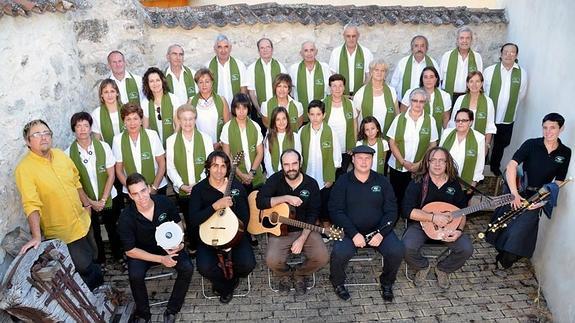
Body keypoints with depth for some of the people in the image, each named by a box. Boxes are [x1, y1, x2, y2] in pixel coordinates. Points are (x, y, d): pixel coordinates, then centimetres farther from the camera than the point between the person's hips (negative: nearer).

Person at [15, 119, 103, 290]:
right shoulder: (24, 169, -21)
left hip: (83, 221, 6)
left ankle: (97, 289, 49)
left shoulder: (60, 155, -2)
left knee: (93, 258, 23)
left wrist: (86, 204, 14)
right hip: (62, 233, -6)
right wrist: (36, 236, -32)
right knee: (85, 266, 4)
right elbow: (31, 205, -27)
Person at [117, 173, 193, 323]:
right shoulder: (126, 217, -24)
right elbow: (130, 251, -18)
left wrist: (179, 242, -17)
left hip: (168, 245, 2)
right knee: (135, 275, -31)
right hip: (141, 252, -2)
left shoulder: (164, 202, -18)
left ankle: (171, 310, -4)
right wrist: (160, 259, -26)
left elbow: (178, 223, 2)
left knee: (187, 268, -22)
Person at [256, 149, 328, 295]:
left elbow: (312, 215, -5)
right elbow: (260, 202, -16)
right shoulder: (275, 179, -6)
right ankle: (286, 274, 12)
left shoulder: (311, 184, -4)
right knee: (272, 261, -26)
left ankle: (299, 274, 13)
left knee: (322, 257, -20)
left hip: (305, 230, 1)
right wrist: (286, 198, -25)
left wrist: (302, 239, -16)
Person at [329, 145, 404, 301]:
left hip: (378, 230, 2)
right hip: (350, 231, -2)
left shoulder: (382, 181, 7)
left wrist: (381, 233, -13)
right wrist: (354, 234, -18)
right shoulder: (343, 181, 1)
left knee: (397, 251, -22)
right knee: (339, 253, -29)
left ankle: (387, 283, 9)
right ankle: (338, 283, 5)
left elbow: (391, 211, 3)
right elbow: (336, 211, -7)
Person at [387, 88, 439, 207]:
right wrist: (403, 162, -9)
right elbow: (392, 143, 1)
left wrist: (420, 164, -8)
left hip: (420, 169, 0)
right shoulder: (399, 119, 0)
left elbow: (433, 145, 2)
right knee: (396, 197, 7)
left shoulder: (430, 121, 0)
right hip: (398, 167, 1)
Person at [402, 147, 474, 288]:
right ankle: (422, 266, 7)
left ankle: (443, 269, 12)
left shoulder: (453, 184, 4)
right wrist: (433, 217, -25)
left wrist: (459, 230, -8)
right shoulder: (417, 182, -9)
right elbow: (407, 210, -18)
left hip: (448, 226, 3)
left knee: (467, 249, -20)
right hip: (420, 224, -3)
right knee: (407, 247, -30)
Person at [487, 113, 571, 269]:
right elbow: (511, 165, -17)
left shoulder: (565, 153, 0)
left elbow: (558, 182, 5)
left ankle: (506, 259, 20)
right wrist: (514, 193, -25)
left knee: (520, 231, -6)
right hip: (517, 191, -1)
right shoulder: (531, 144, -8)